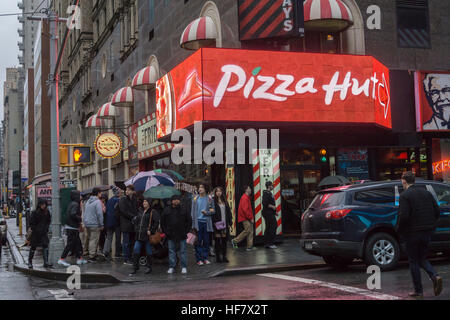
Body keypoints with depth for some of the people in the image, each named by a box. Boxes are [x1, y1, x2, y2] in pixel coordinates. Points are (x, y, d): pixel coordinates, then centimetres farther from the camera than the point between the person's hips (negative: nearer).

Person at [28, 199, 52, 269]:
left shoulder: (47, 212, 2)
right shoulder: (35, 213, -9)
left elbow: (49, 221, 14)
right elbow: (31, 223, -4)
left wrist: (46, 228, 3)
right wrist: (34, 230, -10)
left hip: (44, 232, 3)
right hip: (35, 233, -2)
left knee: (45, 246, -10)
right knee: (33, 247, 7)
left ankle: (46, 262, -11)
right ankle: (30, 262, 22)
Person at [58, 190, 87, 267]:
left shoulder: (71, 204, 14)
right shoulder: (75, 204, -15)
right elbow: (73, 214, -27)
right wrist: (80, 219, -13)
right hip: (72, 228, -10)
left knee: (77, 243, 14)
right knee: (70, 244, -6)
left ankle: (79, 258, 20)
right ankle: (62, 259, -4)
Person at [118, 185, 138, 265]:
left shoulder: (135, 200, 13)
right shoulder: (123, 200, -4)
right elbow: (124, 212, -12)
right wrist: (133, 217, -15)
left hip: (133, 224, 6)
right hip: (126, 224, -6)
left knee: (130, 242, 10)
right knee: (126, 242, -2)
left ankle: (129, 258, 15)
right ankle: (126, 260, 1)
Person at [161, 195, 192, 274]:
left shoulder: (183, 210, 3)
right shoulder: (167, 210, 5)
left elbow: (189, 221, 6)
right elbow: (162, 222, 12)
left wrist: (186, 231, -2)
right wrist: (165, 231, 2)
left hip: (182, 235, -1)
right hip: (171, 235, 1)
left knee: (182, 251, 4)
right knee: (171, 251, 5)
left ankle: (184, 267, 10)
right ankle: (171, 267, 12)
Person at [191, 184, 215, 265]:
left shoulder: (209, 199, 5)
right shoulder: (195, 199, 6)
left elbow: (213, 211, 6)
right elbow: (192, 212, 6)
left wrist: (206, 212, -13)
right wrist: (193, 223, -1)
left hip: (206, 222, 1)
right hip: (198, 222, 0)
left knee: (206, 241, 4)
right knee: (198, 241, -1)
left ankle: (205, 258, 12)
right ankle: (199, 259, 3)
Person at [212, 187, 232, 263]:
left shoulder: (225, 201, 14)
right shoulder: (214, 201, -3)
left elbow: (228, 212, 15)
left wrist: (229, 222, 8)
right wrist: (214, 223, -15)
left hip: (225, 224, 5)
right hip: (217, 224, -5)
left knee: (224, 240, 7)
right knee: (217, 241, 0)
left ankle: (224, 257, 14)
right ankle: (218, 257, 7)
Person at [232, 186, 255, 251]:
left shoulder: (247, 197, 18)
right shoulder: (245, 198, -15)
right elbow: (245, 209, -22)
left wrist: (251, 217, 15)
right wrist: (251, 218, -18)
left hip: (248, 218, 10)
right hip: (245, 218, -10)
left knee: (250, 231, 5)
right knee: (247, 230, -11)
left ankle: (250, 246, 5)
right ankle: (235, 241, 0)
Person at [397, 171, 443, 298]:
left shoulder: (405, 195, -12)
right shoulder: (426, 193, 7)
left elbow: (404, 216, -21)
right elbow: (437, 212, 6)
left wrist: (399, 229, -5)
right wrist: (430, 225, 16)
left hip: (412, 233, -6)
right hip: (427, 232, 6)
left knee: (413, 261, 6)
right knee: (422, 259, 18)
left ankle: (418, 290, 9)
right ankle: (435, 277, -6)